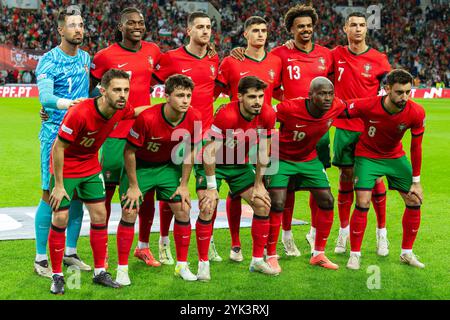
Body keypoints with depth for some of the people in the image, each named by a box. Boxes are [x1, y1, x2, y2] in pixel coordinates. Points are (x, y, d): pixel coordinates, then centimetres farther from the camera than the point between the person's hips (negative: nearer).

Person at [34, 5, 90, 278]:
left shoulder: (86, 58, 10)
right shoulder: (49, 61, -9)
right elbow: (45, 97, -23)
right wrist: (66, 104, -40)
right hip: (56, 135, -6)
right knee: (51, 195, -5)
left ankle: (70, 252, 22)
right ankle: (41, 258, 3)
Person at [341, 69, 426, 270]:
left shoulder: (416, 113, -21)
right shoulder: (367, 106, -30)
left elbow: (416, 147, -10)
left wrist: (416, 181, -6)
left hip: (396, 157, 3)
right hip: (367, 156, -3)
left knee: (414, 202, 1)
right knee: (362, 204, -14)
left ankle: (407, 253, 19)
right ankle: (355, 254, 3)